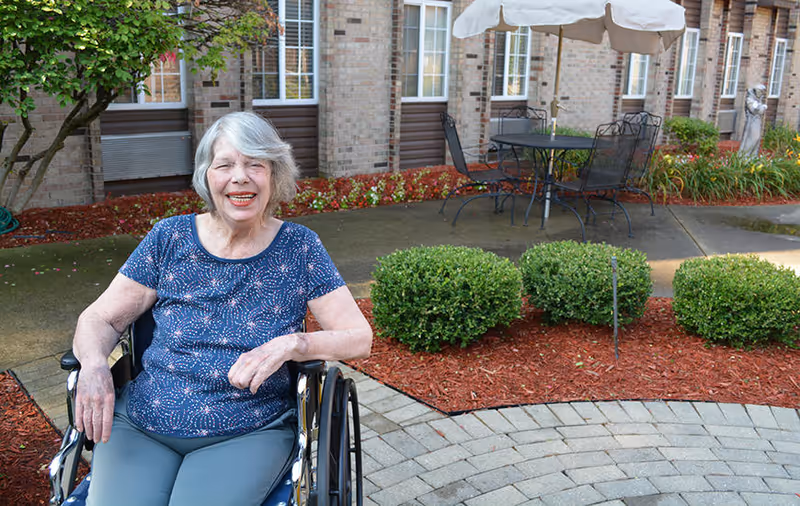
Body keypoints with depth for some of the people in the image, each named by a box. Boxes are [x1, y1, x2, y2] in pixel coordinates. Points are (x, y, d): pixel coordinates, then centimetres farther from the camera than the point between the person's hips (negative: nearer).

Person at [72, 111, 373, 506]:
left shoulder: (298, 247, 0)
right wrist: (94, 365, -15)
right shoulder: (170, 237, 3)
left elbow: (359, 337, -2)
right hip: (141, 425, 2)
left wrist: (292, 344, -20)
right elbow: (99, 319, 8)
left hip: (249, 432, -1)